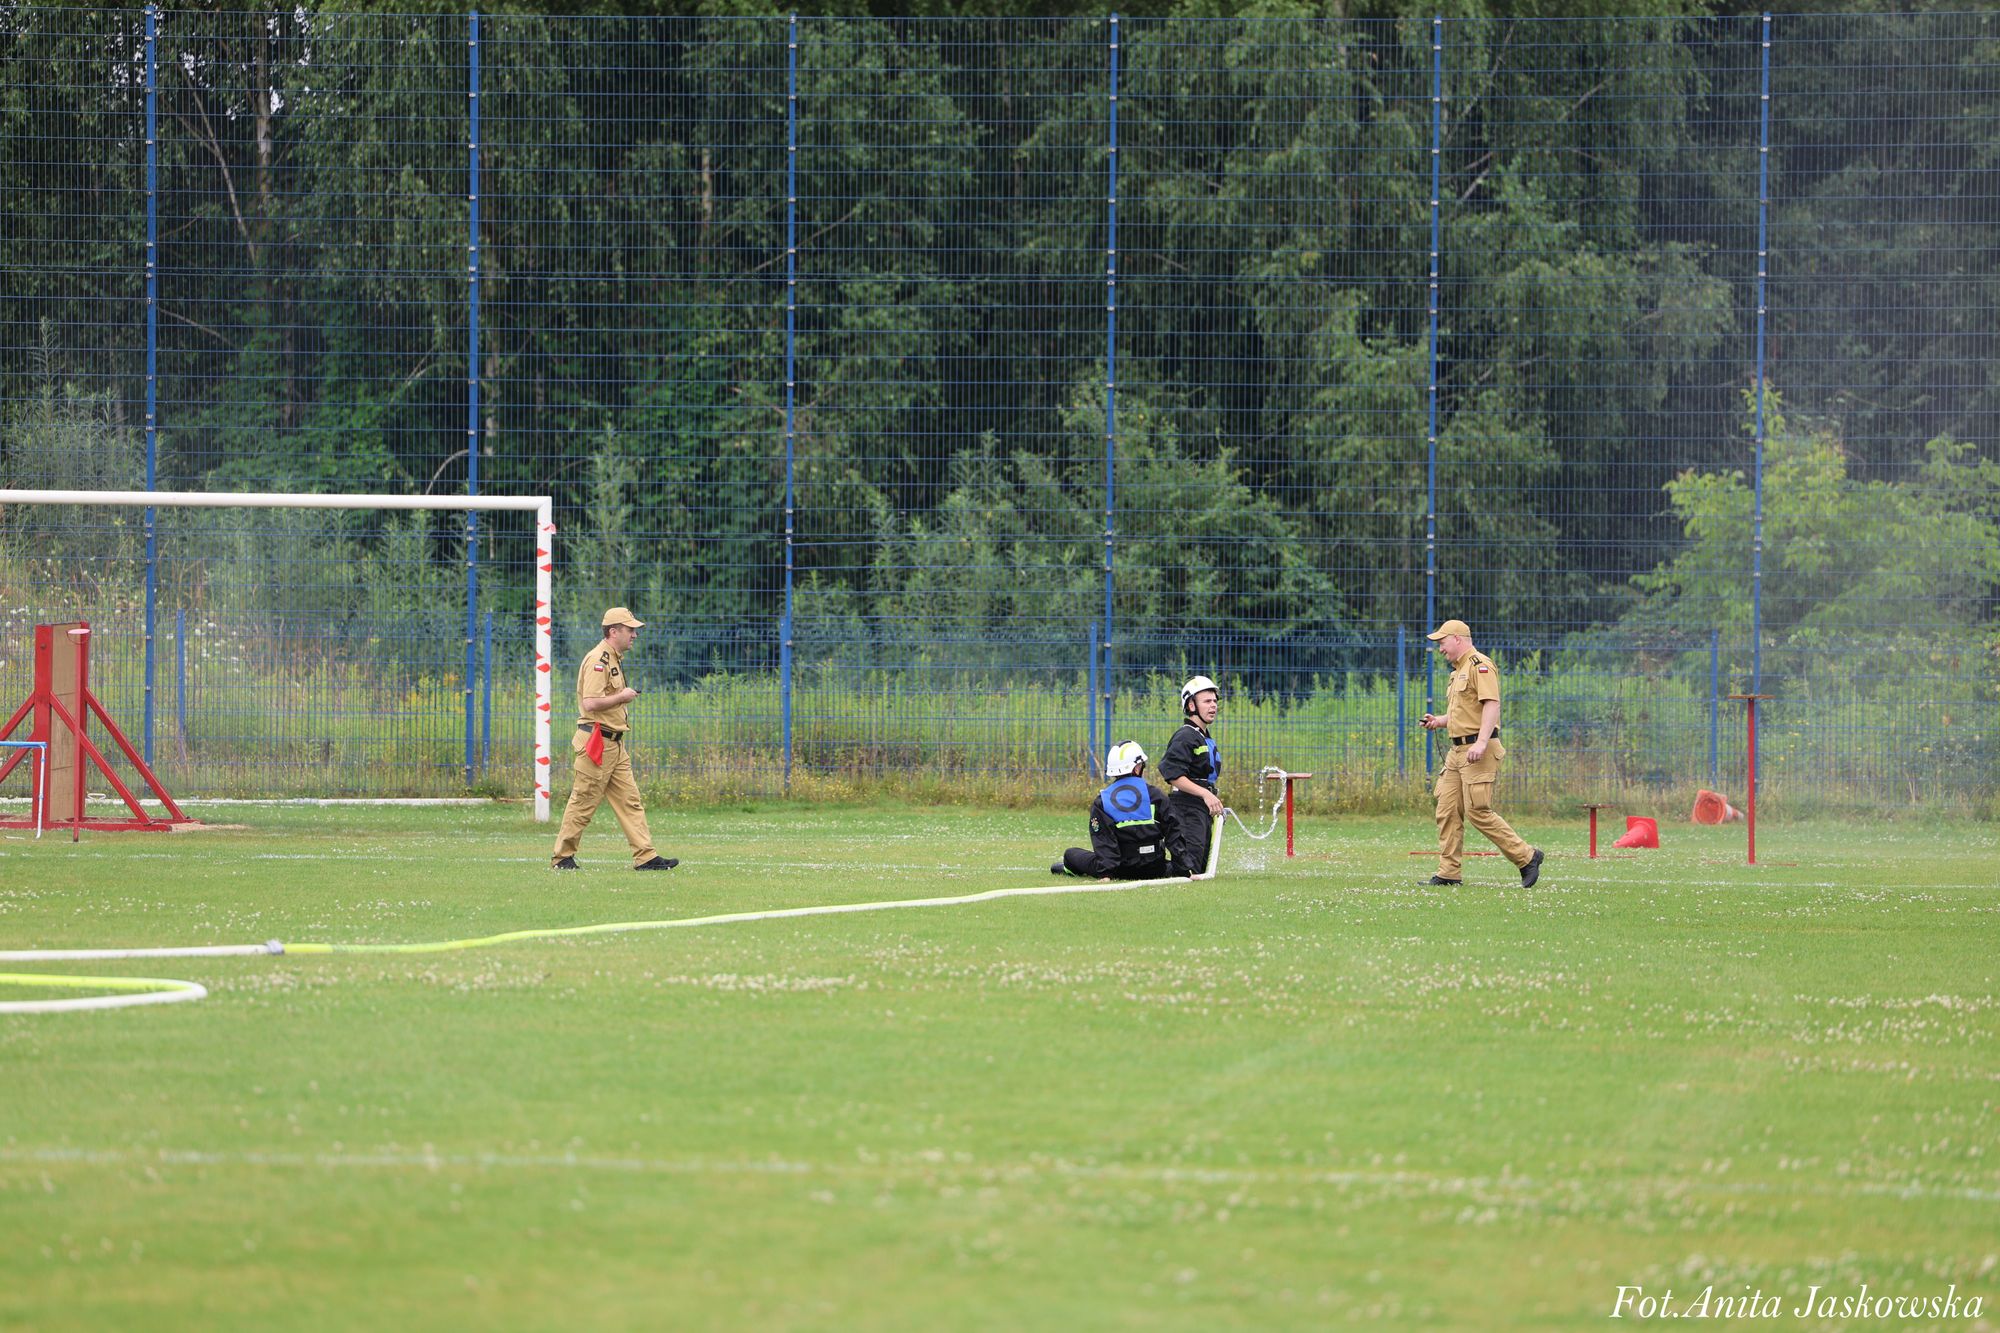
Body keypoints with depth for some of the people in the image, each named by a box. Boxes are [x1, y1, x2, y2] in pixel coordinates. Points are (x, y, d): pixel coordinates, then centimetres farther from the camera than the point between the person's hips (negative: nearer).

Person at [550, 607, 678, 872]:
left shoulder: (614, 659, 17)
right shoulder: (598, 660, -15)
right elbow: (590, 703, -25)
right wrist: (622, 696, -15)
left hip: (615, 745, 10)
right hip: (596, 742, -10)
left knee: (630, 801, 4)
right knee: (583, 803, -3)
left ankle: (645, 857, 1)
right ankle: (562, 857, 6)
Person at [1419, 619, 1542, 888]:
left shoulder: (1480, 666, -9)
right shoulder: (1459, 671, 23)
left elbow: (1491, 705, -20)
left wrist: (1481, 743, -30)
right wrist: (1439, 721, 15)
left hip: (1478, 751, -10)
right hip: (1457, 751, 10)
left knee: (1478, 811, -13)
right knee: (1447, 811, 4)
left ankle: (1526, 858, -4)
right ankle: (1448, 873, 6)